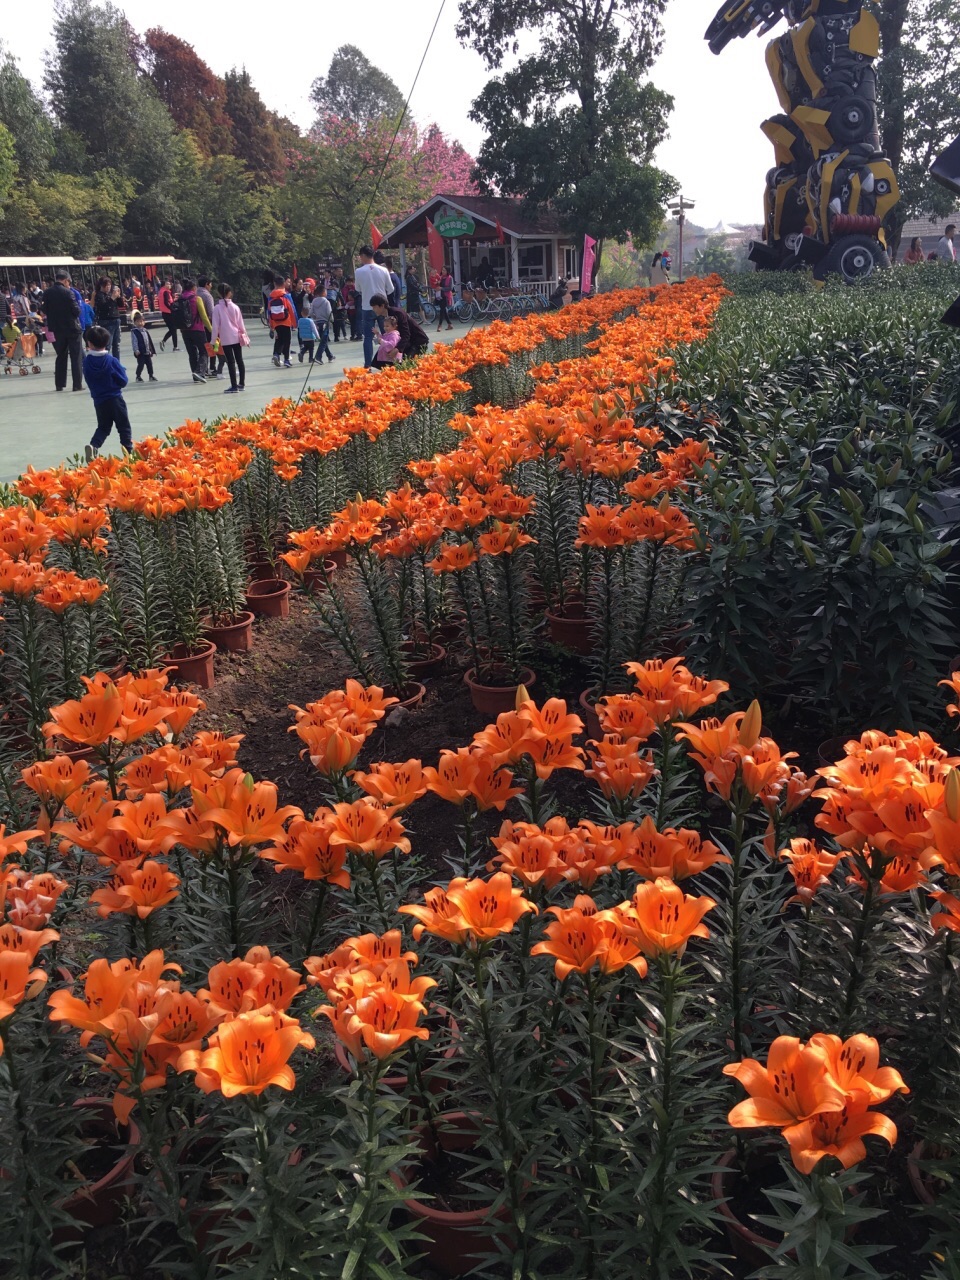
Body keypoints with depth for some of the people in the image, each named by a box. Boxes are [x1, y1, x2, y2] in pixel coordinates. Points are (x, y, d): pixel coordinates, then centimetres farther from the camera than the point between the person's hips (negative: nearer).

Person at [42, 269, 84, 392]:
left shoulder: (47, 293, 1)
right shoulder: (67, 292, -14)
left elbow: (45, 310, 6)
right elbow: (76, 311, -13)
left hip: (56, 329, 5)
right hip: (71, 328, -5)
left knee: (61, 356, 15)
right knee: (75, 357, 2)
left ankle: (59, 384, 14)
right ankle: (77, 384, -1)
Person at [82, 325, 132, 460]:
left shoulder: (87, 362, -6)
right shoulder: (112, 361, -14)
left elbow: (89, 380, 7)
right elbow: (123, 381, -9)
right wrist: (121, 370, 10)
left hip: (99, 401, 3)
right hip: (115, 399, -3)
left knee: (103, 427, 16)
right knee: (124, 427, 10)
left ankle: (93, 446, -9)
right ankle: (129, 451, 11)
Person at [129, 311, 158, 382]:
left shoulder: (145, 330, 12)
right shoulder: (134, 331, -7)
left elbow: (150, 341, 16)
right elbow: (134, 341, -13)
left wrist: (152, 350, 15)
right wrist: (136, 350, -21)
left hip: (147, 352, 6)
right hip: (140, 352, -6)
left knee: (149, 364, 9)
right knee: (141, 364, -5)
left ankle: (151, 375, 20)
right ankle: (138, 376, 7)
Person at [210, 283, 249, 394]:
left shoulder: (217, 308, -8)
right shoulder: (235, 307, 0)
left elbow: (215, 325, -8)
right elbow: (241, 323, 4)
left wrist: (214, 339, -1)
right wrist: (245, 336, 15)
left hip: (225, 339, -3)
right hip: (237, 337, 3)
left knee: (230, 362, -4)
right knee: (239, 360, 13)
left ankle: (234, 386, -6)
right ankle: (241, 384, 19)